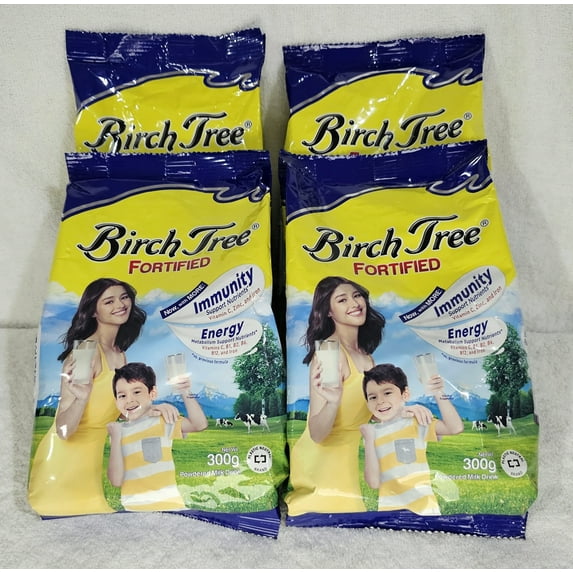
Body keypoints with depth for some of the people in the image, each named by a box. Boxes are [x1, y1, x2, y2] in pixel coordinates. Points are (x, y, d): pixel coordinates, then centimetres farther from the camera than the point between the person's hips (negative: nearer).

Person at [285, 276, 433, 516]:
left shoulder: (364, 354, 4)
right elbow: (316, 433, -24)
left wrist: (403, 411, -5)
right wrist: (333, 400, -42)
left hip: (346, 458, 8)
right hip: (321, 459, -8)